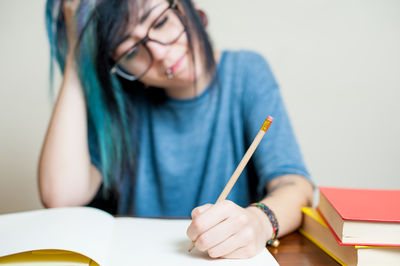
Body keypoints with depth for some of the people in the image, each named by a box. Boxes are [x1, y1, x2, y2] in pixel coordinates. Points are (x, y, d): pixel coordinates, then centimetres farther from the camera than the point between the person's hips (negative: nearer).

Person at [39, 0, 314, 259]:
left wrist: (259, 221, -36)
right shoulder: (120, 101, -2)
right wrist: (76, 57, -13)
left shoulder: (246, 72, -3)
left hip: (239, 254, 0)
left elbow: (296, 185, -13)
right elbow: (61, 195, -18)